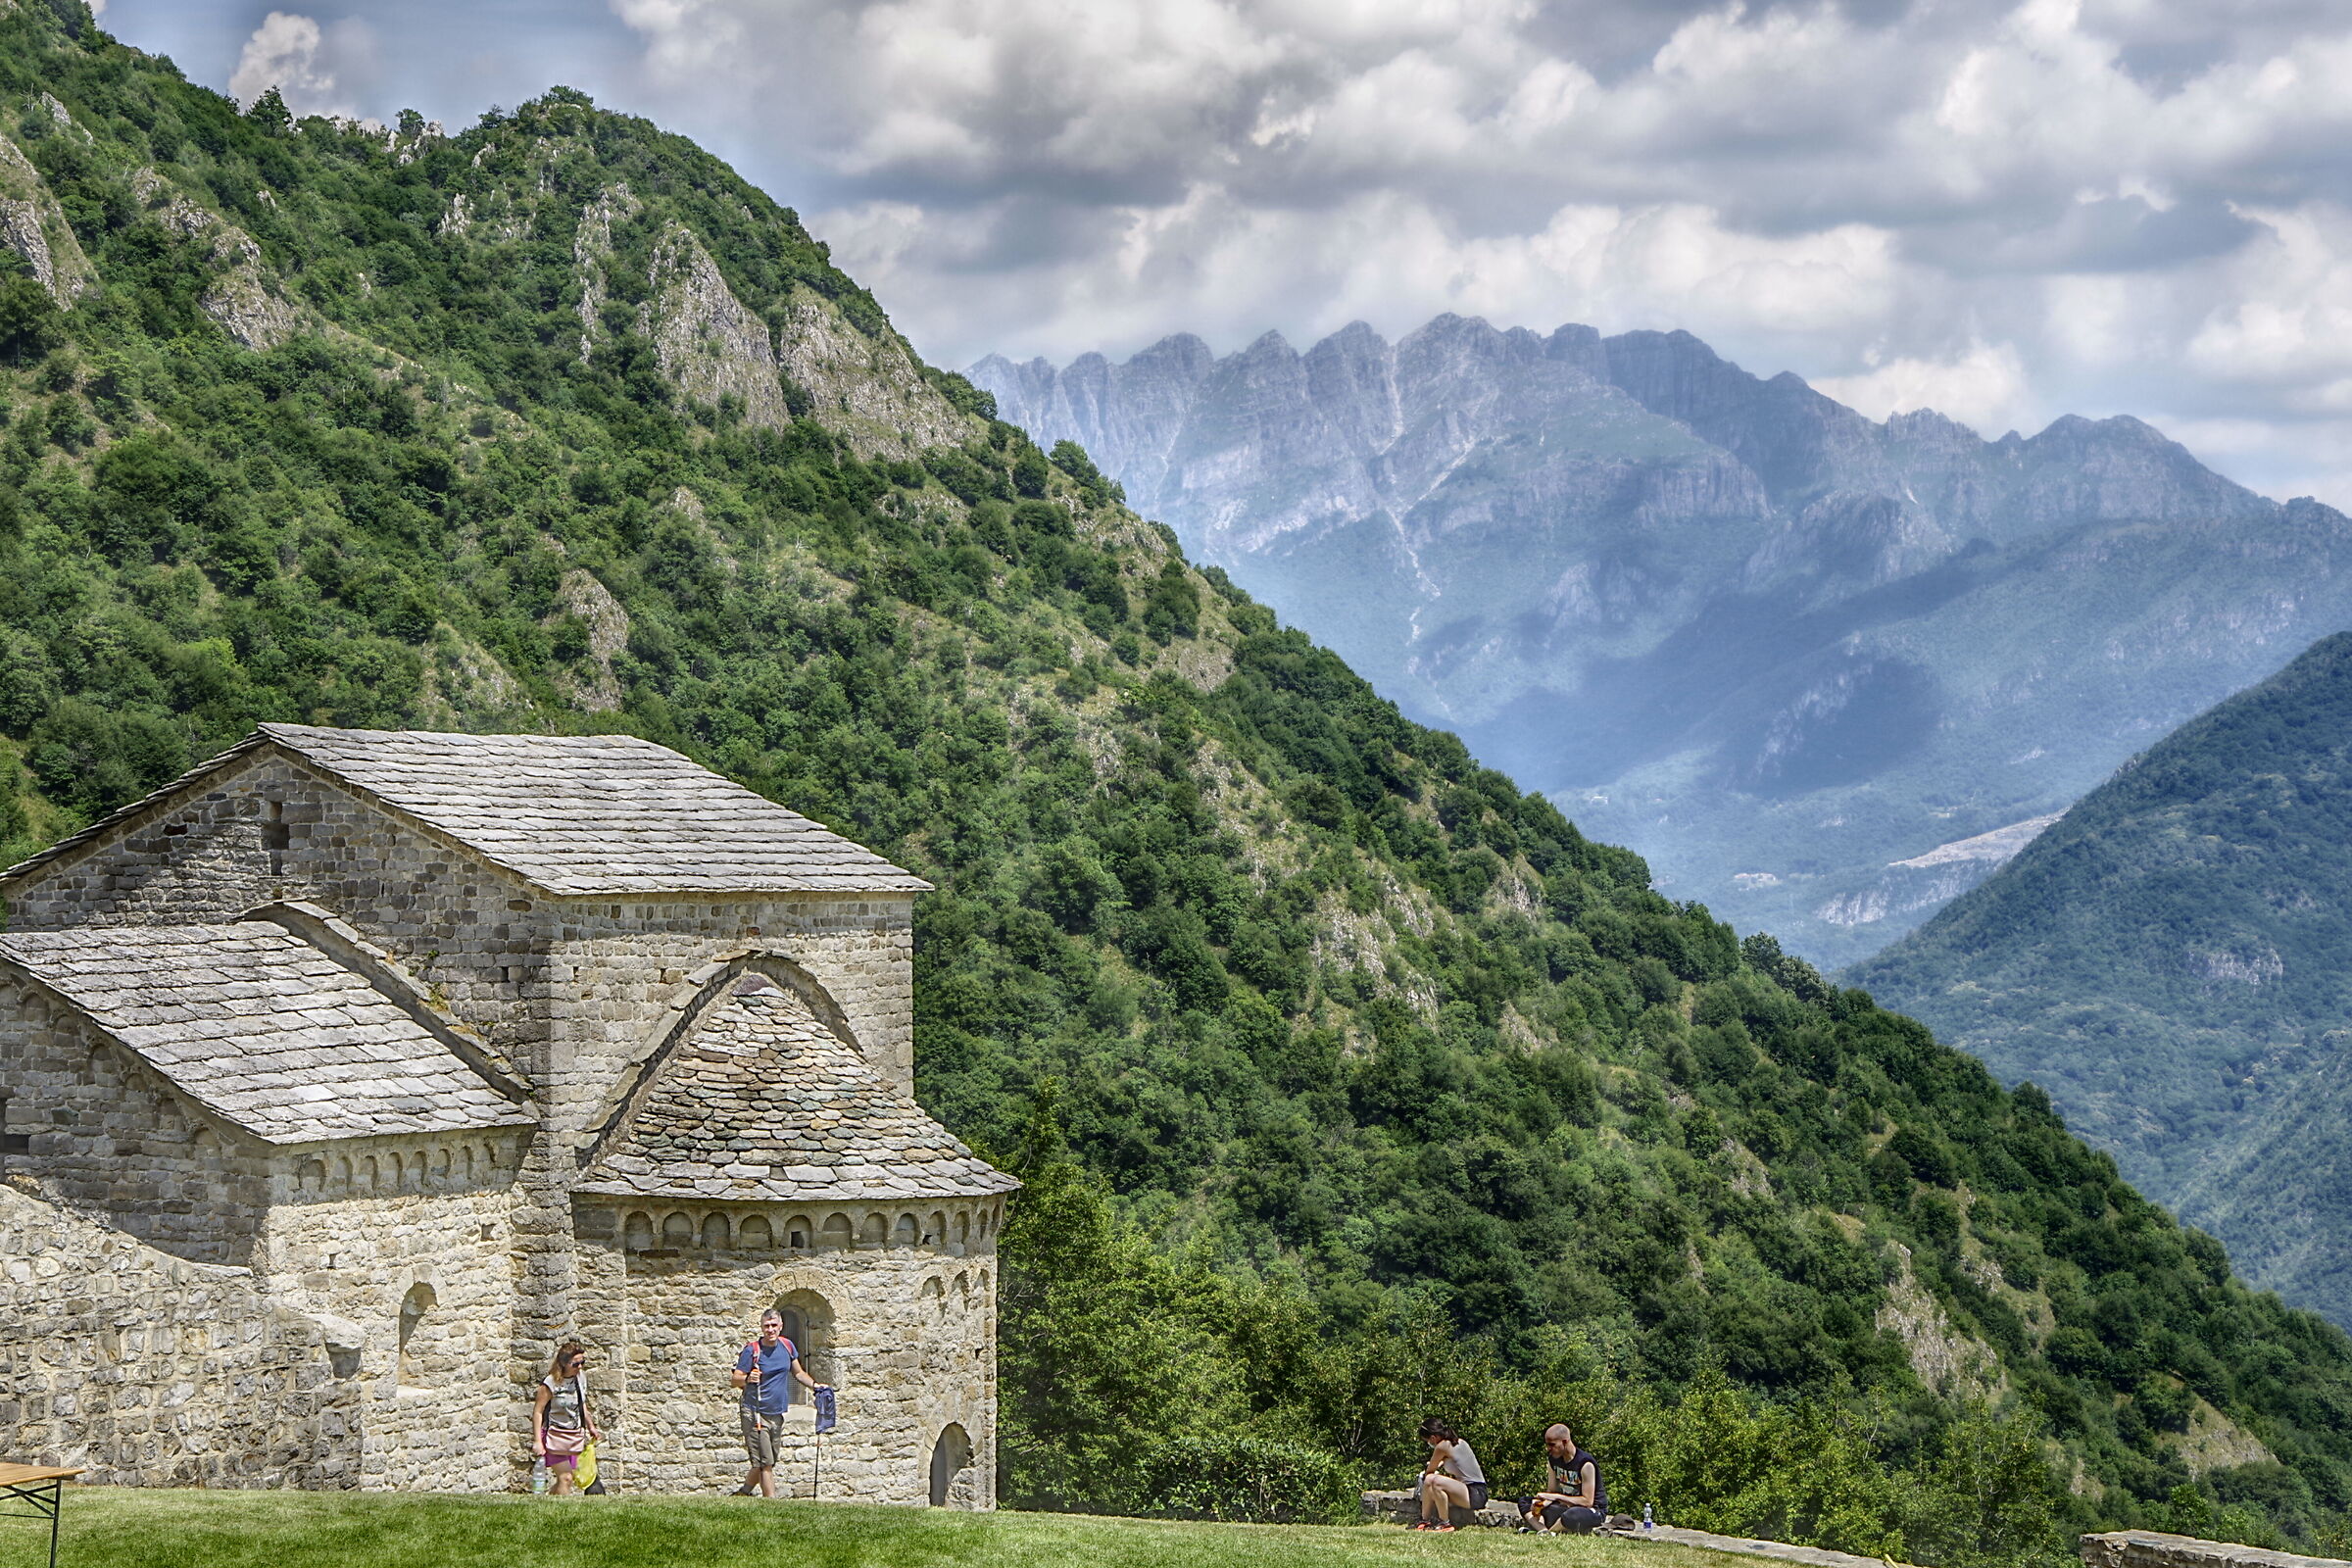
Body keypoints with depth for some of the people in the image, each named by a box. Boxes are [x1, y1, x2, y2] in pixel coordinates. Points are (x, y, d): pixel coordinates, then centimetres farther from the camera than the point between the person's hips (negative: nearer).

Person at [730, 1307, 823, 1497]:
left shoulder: (787, 1346, 7)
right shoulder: (752, 1350, -10)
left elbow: (798, 1373, 22)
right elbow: (735, 1379, -10)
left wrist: (814, 1385, 7)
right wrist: (747, 1379, -31)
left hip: (777, 1414, 6)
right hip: (755, 1414, -6)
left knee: (766, 1462, 13)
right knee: (765, 1463, -9)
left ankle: (743, 1492, 31)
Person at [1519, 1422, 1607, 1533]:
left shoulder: (1585, 1464, -21)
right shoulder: (1555, 1459, 2)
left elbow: (1587, 1501, -23)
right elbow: (1553, 1491, 8)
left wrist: (1556, 1497, -26)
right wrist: (1542, 1503, -15)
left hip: (1593, 1510, -8)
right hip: (1567, 1507, 8)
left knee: (1571, 1516, -44)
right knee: (1524, 1503, 1)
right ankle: (1543, 1529, -25)